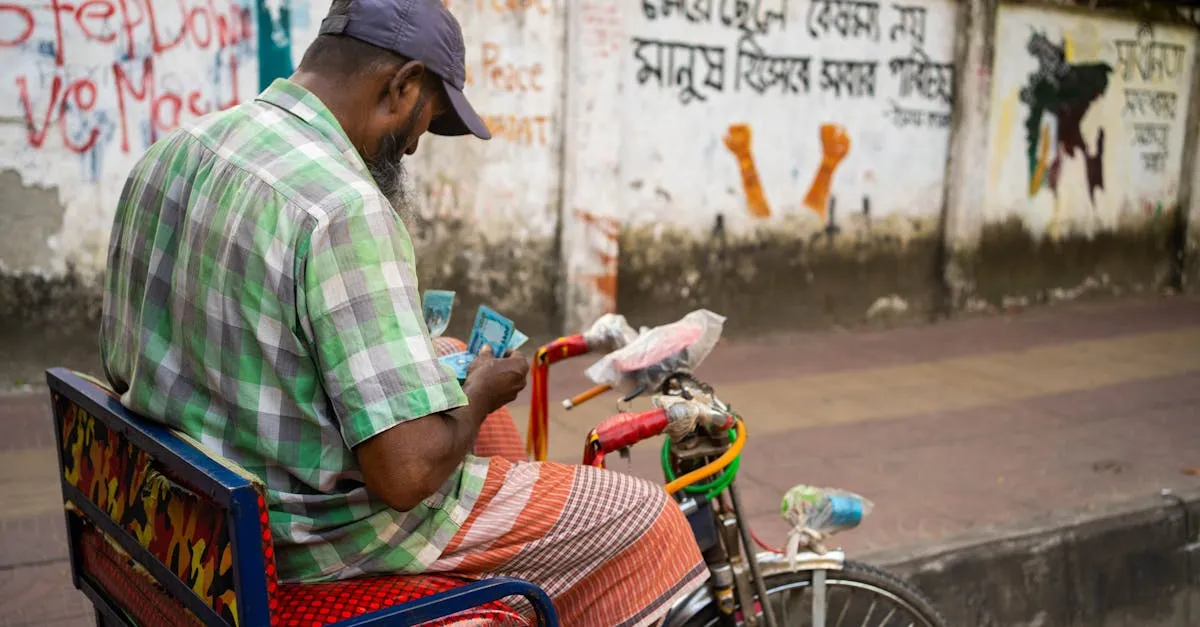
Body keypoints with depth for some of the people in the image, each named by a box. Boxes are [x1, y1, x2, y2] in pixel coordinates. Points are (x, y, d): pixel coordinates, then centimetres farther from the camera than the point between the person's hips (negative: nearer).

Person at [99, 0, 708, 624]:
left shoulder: (169, 152, 1)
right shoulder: (343, 209, -27)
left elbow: (121, 366, 10)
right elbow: (407, 472, -29)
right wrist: (479, 394, -7)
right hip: (315, 534, -9)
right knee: (645, 517, 1)